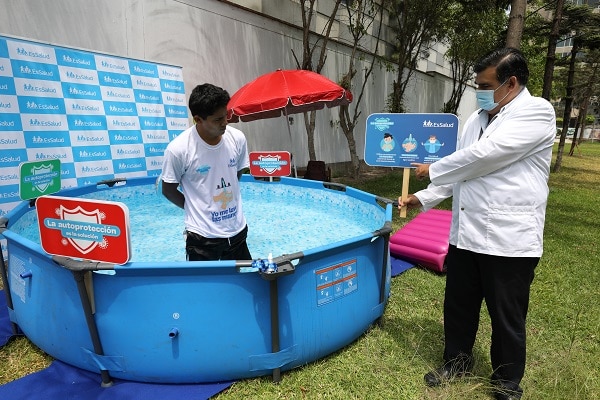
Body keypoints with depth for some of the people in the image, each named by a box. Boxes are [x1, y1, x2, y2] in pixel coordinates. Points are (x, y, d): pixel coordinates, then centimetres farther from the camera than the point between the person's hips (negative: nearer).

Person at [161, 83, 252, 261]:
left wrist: (226, 205, 8)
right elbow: (168, 190, -4)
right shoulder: (178, 149, -19)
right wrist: (197, 210, 2)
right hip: (202, 235, -4)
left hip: (237, 230, 4)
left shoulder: (237, 138, -8)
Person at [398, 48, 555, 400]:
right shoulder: (478, 118, 13)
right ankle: (457, 361, 39)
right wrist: (423, 198, 8)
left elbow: (484, 156, -19)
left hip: (510, 238, -6)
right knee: (459, 306, 17)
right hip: (465, 233, 7)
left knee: (507, 317, 10)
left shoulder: (537, 112, -10)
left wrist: (433, 170, -7)